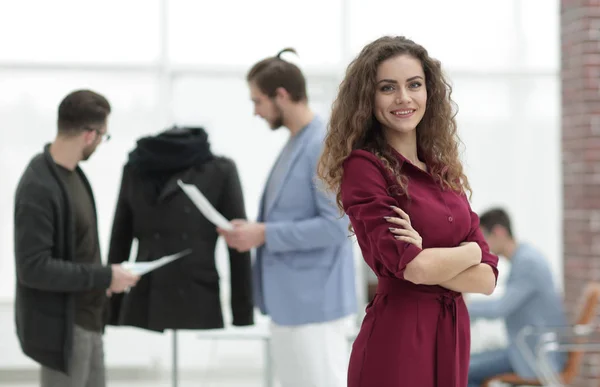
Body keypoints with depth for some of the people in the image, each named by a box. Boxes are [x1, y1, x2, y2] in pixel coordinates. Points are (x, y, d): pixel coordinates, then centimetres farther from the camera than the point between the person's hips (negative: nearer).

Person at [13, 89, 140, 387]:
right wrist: (104, 277, -23)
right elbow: (33, 267, -26)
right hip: (60, 326, -9)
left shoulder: (71, 172, 4)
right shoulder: (39, 188, -24)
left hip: (86, 320, 9)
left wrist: (101, 277, 4)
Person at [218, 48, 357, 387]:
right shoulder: (295, 143, 13)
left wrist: (265, 234, -18)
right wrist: (255, 232, 4)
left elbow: (336, 225, -22)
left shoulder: (325, 145, -16)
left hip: (314, 302, -10)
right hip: (290, 300, 10)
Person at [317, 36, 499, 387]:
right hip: (397, 340, -6)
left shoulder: (445, 171, 9)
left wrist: (429, 259, -15)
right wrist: (470, 251, -3)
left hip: (453, 338, 6)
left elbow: (487, 278, 2)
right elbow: (412, 267, -20)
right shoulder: (363, 167, -10)